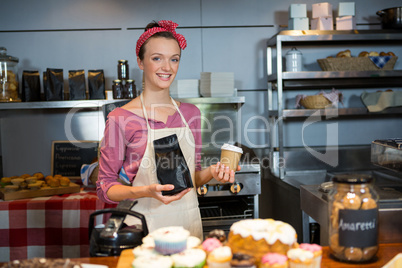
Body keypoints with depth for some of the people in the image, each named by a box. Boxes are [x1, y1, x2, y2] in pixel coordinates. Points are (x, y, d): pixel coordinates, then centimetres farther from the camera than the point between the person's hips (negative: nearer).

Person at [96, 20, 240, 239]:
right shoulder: (121, 118, -9)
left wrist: (211, 172, -6)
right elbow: (105, 187, -6)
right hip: (145, 224, -4)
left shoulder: (190, 113, 6)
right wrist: (147, 191, -22)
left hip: (188, 221, 4)